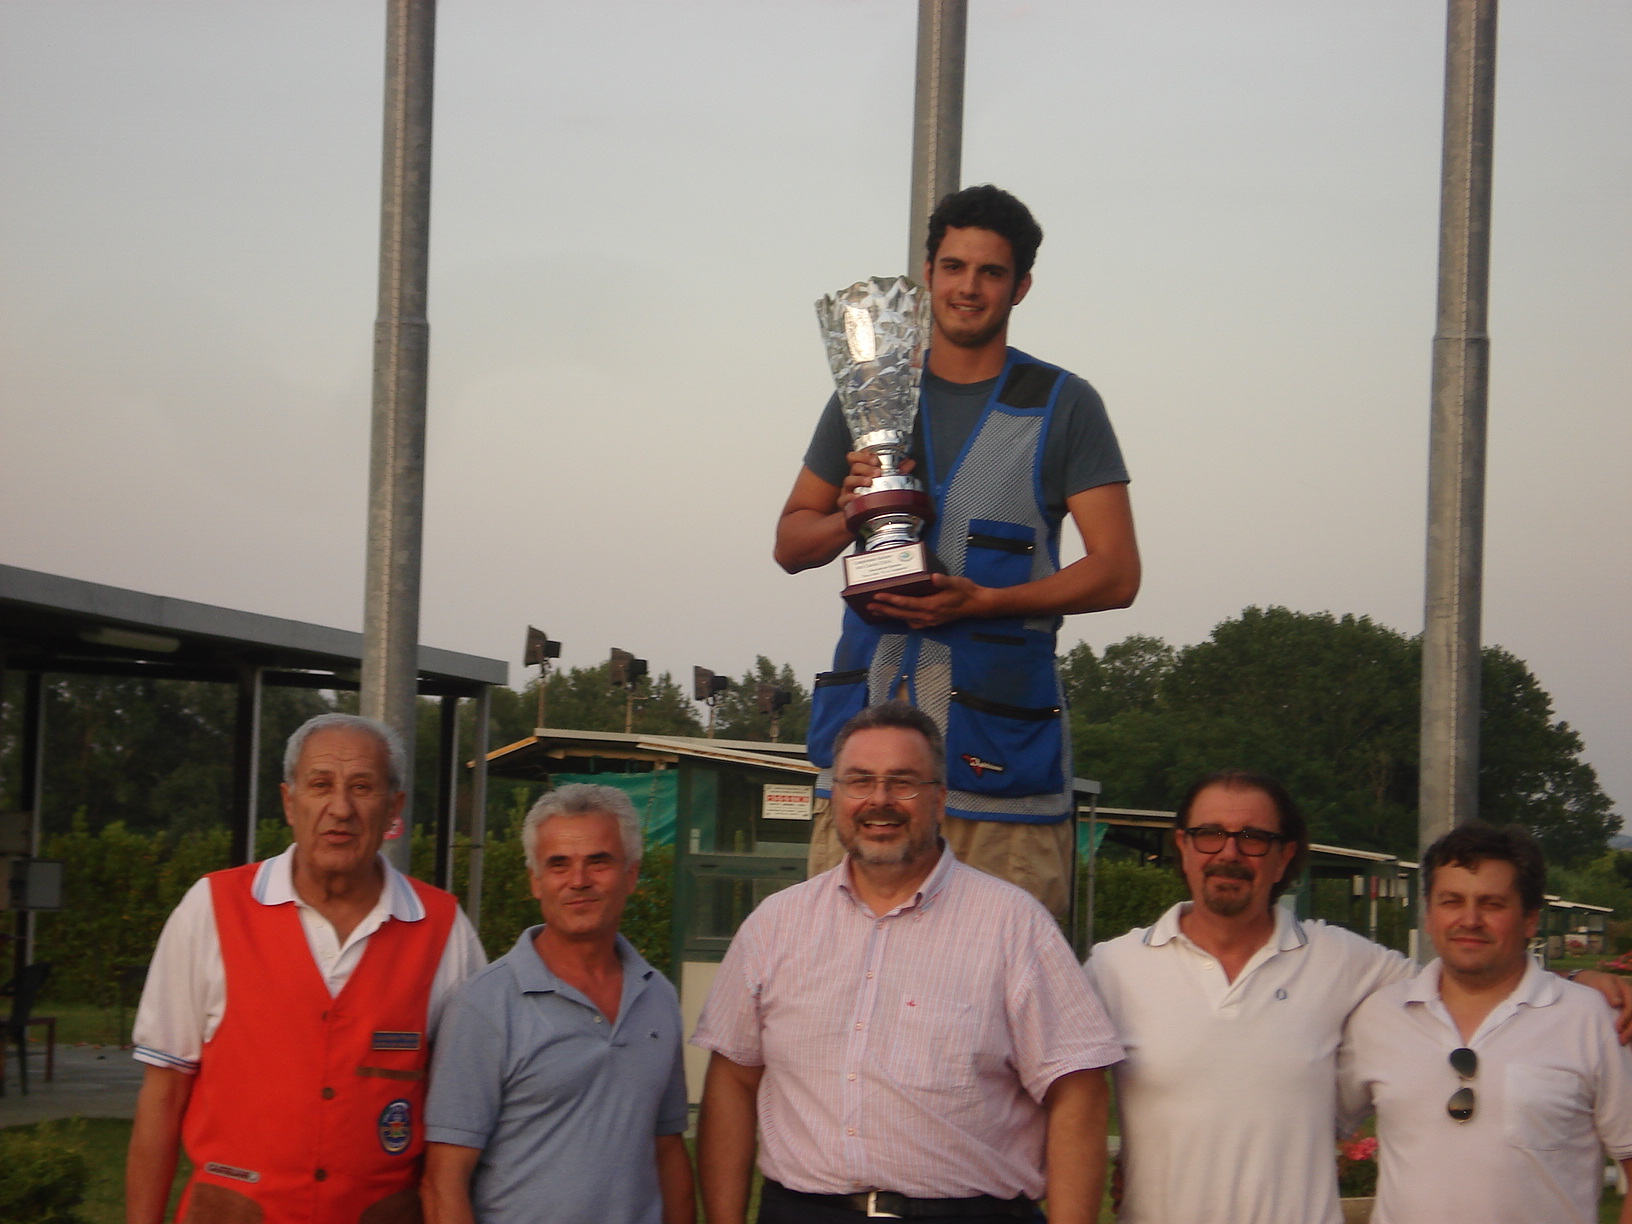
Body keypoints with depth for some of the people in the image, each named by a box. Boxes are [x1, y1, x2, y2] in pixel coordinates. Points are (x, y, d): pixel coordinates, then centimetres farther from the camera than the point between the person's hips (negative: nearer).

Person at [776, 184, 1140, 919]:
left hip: (999, 739, -3)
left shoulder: (1063, 407, 6)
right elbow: (790, 542, 21)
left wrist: (983, 601, -13)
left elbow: (1116, 574, 0)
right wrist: (850, 515, -2)